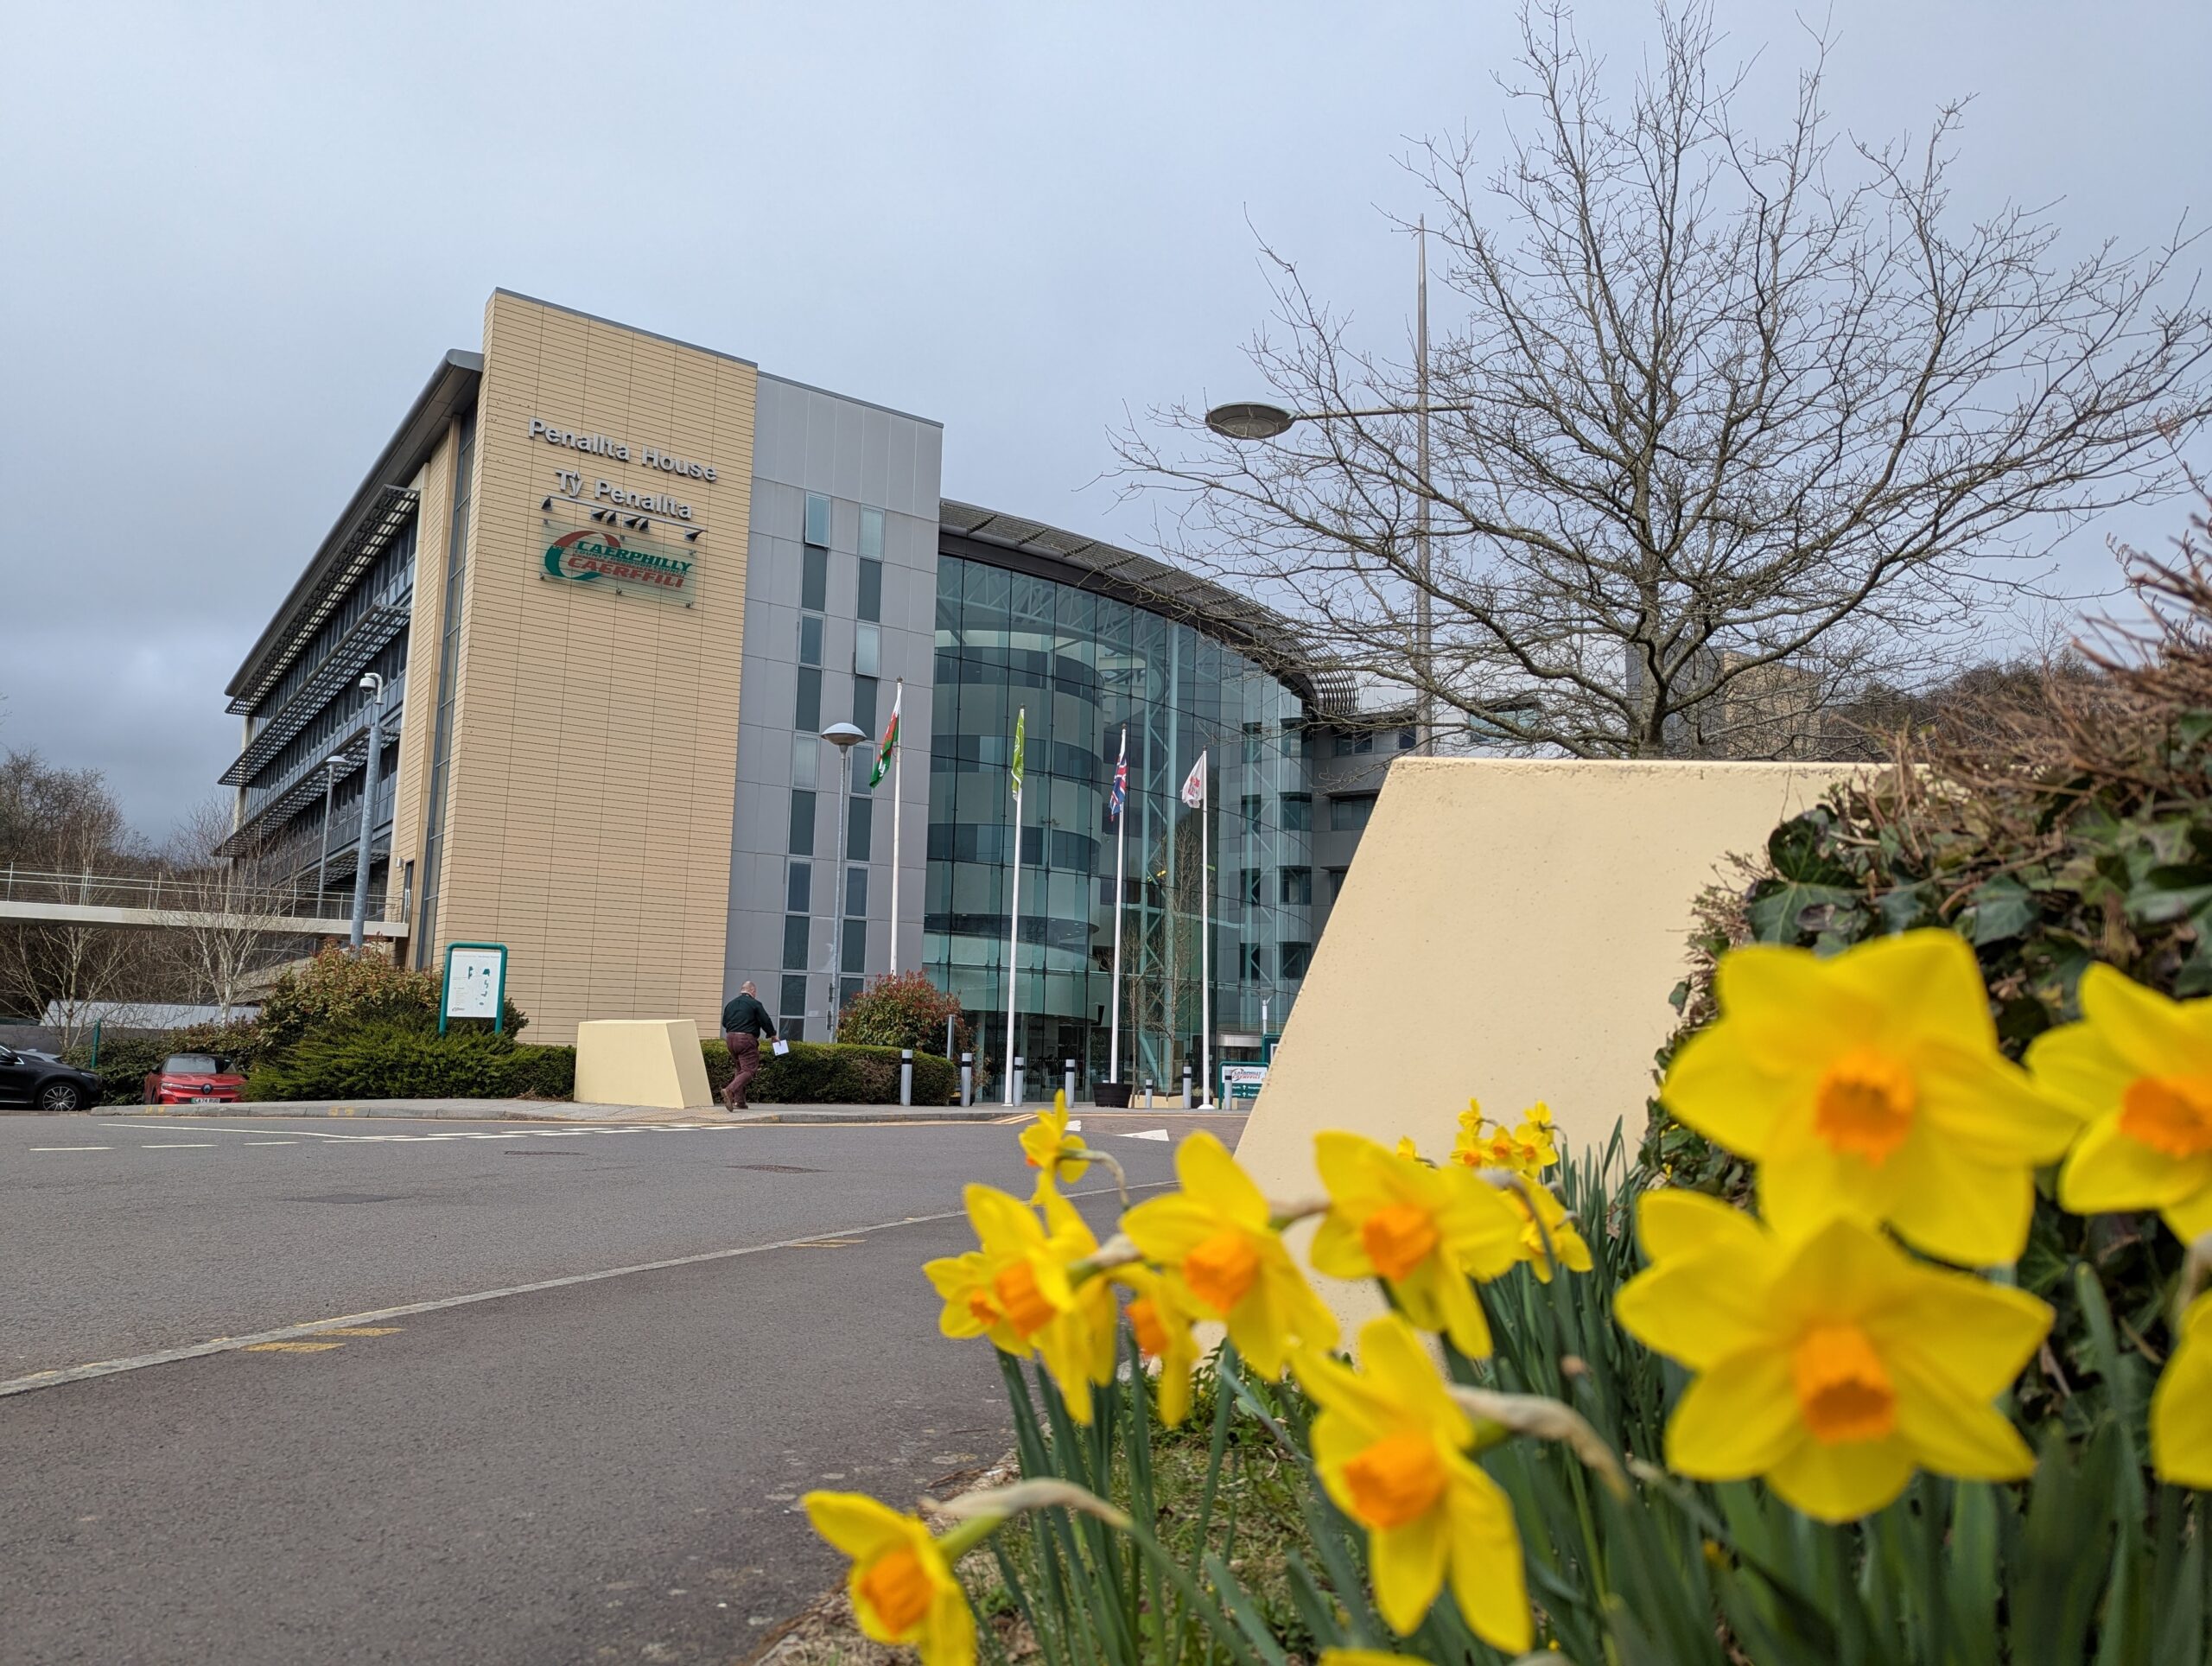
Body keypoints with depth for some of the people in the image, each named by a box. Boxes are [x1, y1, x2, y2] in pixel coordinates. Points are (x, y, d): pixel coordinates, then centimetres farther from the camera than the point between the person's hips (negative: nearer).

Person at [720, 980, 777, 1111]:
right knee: (749, 1070, -9)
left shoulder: (731, 1004, 14)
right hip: (746, 1039, -7)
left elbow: (724, 1022, 20)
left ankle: (739, 1101, 14)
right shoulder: (755, 1004, -4)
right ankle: (730, 1091, -31)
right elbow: (766, 1021, -3)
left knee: (739, 1069, 19)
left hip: (730, 1037, 7)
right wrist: (772, 1035, 13)